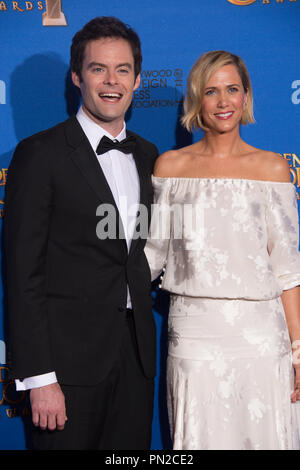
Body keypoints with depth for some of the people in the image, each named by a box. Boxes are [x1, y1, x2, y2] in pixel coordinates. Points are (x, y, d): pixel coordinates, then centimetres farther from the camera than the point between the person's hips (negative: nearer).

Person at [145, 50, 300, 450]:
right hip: (193, 331, 1)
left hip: (259, 329, 0)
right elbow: (154, 252, 8)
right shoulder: (170, 166, 5)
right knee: (198, 438, 8)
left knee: (263, 435, 7)